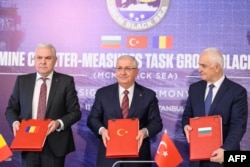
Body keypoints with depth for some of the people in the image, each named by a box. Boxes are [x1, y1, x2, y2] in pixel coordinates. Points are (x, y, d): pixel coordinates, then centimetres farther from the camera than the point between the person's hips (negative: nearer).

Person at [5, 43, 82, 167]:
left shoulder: (66, 81, -1)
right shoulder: (22, 81, 8)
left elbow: (75, 112, -2)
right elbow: (11, 108, 12)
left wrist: (59, 123, -19)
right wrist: (15, 122, -8)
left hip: (54, 145, -2)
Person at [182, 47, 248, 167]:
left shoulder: (237, 91, -8)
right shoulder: (194, 88, 6)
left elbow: (238, 125, -14)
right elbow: (187, 115, 13)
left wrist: (226, 149, -27)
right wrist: (186, 126, -10)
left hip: (222, 155, -4)